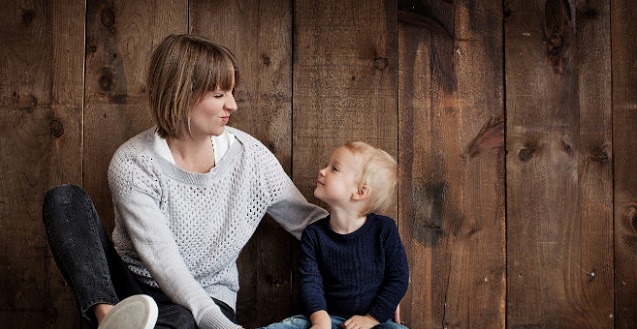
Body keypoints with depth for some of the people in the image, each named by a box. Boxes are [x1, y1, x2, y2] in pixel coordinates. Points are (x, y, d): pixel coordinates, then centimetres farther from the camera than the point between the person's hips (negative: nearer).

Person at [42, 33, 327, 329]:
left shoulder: (250, 155, -6)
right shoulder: (132, 164, -15)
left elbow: (306, 220, 4)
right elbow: (163, 263, -24)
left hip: (206, 301, -1)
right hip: (130, 289, 2)